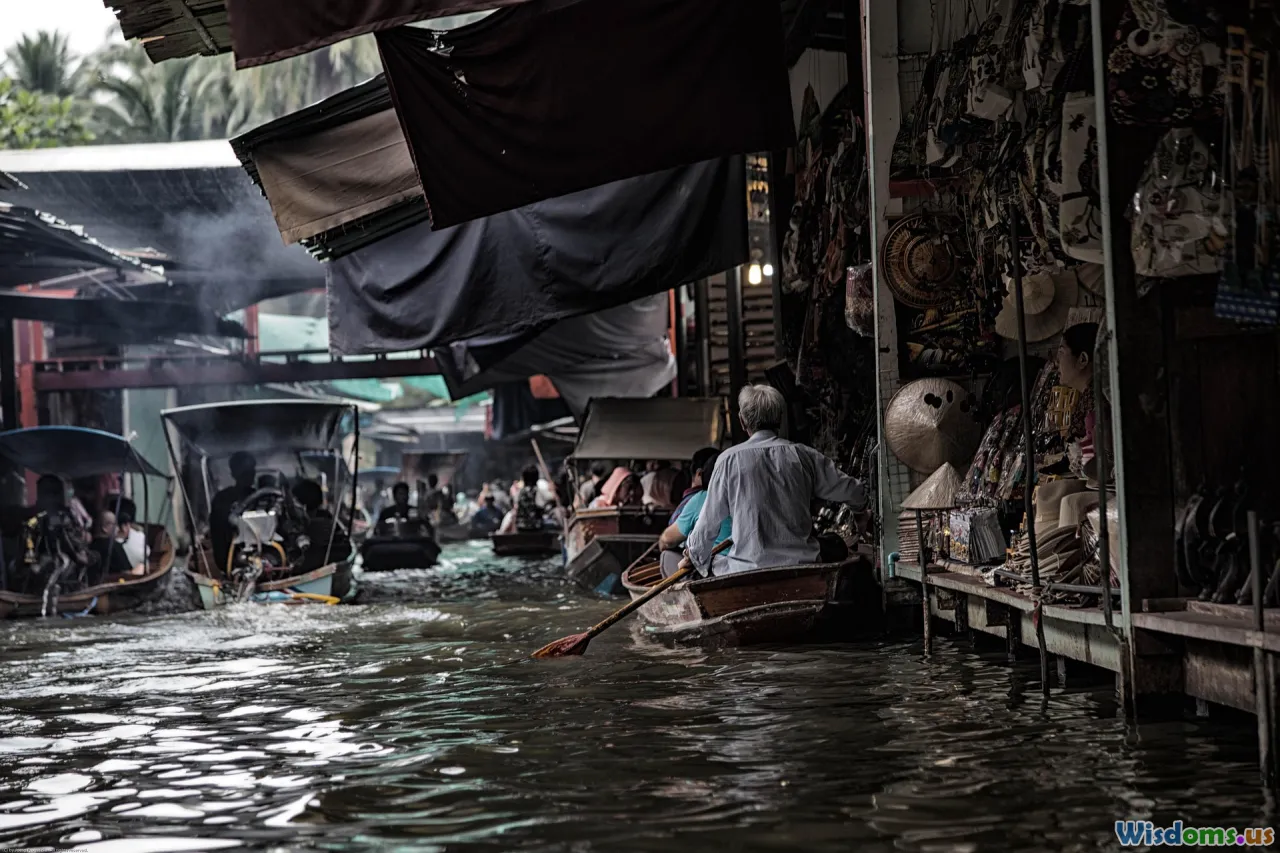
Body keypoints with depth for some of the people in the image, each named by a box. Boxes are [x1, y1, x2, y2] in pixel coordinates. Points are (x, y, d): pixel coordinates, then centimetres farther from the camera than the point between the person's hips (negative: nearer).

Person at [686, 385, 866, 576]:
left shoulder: (730, 460, -1)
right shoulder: (803, 455, 5)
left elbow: (708, 524, 4)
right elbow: (856, 495, 13)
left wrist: (701, 564, 21)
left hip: (749, 570, -2)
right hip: (801, 565, 2)